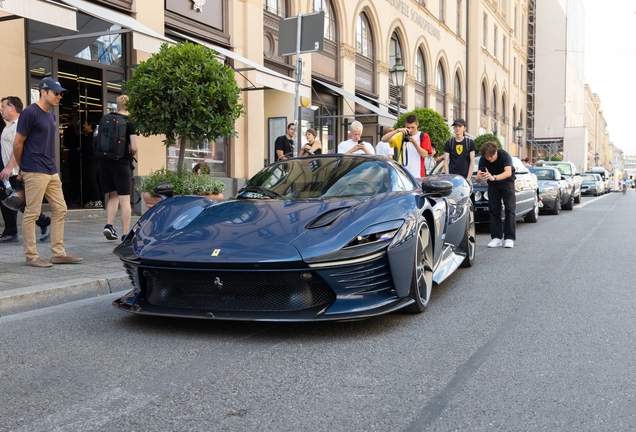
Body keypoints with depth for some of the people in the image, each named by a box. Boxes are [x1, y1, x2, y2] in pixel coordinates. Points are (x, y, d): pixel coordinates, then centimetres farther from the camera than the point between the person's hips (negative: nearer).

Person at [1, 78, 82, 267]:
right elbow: (18, 144, -8)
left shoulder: (51, 114, 15)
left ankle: (58, 253, 14)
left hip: (52, 171, 9)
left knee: (60, 210, 8)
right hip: (35, 172, -9)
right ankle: (31, 256, 4)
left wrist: (52, 166, 14)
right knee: (32, 213, -2)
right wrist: (23, 168, 2)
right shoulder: (30, 113, -10)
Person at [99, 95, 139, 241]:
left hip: (104, 161, 5)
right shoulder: (130, 122, -4)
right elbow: (134, 147, -10)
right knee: (124, 199, 0)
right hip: (121, 162, -5)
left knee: (113, 195, 18)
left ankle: (109, 225, 2)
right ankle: (126, 234, 1)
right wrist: (131, 155, 9)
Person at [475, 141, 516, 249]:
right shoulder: (483, 159, -20)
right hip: (493, 184, 3)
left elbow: (508, 172, -44)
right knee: (494, 210, -3)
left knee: (509, 209, -11)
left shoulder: (504, 155, -29)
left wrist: (494, 177, -60)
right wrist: (479, 177, -51)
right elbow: (478, 178, -26)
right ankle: (497, 238, -2)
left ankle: (509, 238, -11)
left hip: (507, 182, -3)